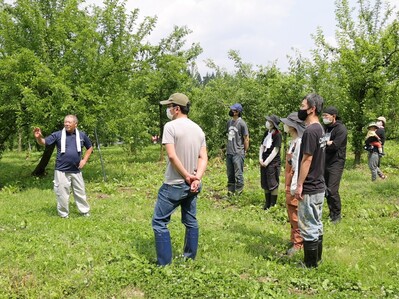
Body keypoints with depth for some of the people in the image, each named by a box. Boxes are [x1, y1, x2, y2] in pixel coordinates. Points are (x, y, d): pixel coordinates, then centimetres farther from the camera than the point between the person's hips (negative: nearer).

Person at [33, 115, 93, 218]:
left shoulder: (82, 135, 3)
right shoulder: (58, 135, -4)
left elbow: (90, 148, 16)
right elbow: (44, 142, -10)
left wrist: (84, 160, 5)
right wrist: (38, 137, -33)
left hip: (76, 171, 2)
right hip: (62, 171, -2)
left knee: (80, 192, 14)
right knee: (62, 194, 3)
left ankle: (85, 212, 29)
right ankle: (64, 215, 19)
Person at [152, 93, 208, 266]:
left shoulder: (171, 126, -12)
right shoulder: (198, 129, 9)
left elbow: (172, 156, -20)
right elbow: (203, 158, 3)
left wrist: (187, 176, -14)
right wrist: (197, 178, -8)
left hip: (174, 185, -7)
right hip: (192, 186, 7)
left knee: (159, 222, 3)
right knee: (191, 221, 18)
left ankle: (165, 264, 4)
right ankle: (190, 258, 28)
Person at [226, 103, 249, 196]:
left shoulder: (241, 123, -10)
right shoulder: (229, 122, 11)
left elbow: (246, 139, -7)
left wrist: (244, 152, -3)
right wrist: (228, 148, 15)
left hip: (238, 153, -7)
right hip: (229, 153, 7)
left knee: (238, 175, -4)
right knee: (230, 175, 14)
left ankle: (238, 193, 5)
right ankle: (230, 193, 24)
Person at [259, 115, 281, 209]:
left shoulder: (277, 134, -12)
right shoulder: (266, 133, 8)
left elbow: (275, 150, -15)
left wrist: (267, 162, -14)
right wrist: (260, 158, 0)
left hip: (273, 163, -7)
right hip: (264, 162, 7)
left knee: (273, 184, 1)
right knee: (265, 184, 13)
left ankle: (273, 204, 11)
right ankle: (267, 203, 24)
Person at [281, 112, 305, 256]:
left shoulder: (300, 142, -18)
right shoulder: (292, 142, 12)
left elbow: (299, 165, -21)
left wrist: (294, 184, -22)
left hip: (295, 183, -10)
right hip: (289, 183, 10)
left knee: (296, 215, -1)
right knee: (291, 213, 17)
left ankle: (298, 243, 9)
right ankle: (295, 239, 28)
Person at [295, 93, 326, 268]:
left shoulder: (310, 131, -20)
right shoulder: (319, 129, 10)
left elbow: (307, 160, -21)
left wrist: (299, 185, -17)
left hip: (309, 189, -10)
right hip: (318, 186, 10)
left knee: (308, 226, 1)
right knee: (316, 224, 18)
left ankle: (310, 264, 11)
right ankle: (317, 258, 29)